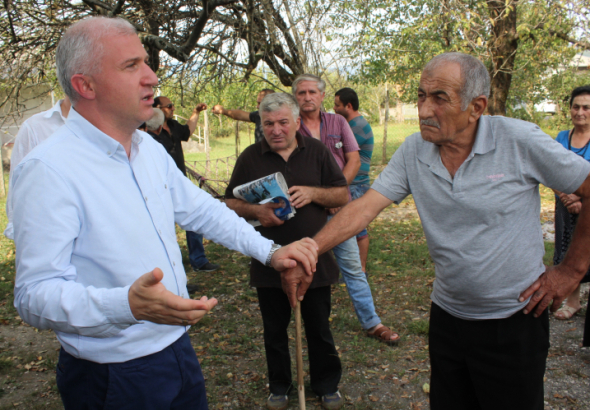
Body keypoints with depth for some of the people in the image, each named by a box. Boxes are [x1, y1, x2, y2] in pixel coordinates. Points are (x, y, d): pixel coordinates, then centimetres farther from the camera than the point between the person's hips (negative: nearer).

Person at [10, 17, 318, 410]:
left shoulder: (151, 149, 4)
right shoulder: (48, 169, -22)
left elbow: (202, 210, 13)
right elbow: (35, 294, -25)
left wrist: (268, 250, 8)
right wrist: (128, 305, -42)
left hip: (178, 347, 7)